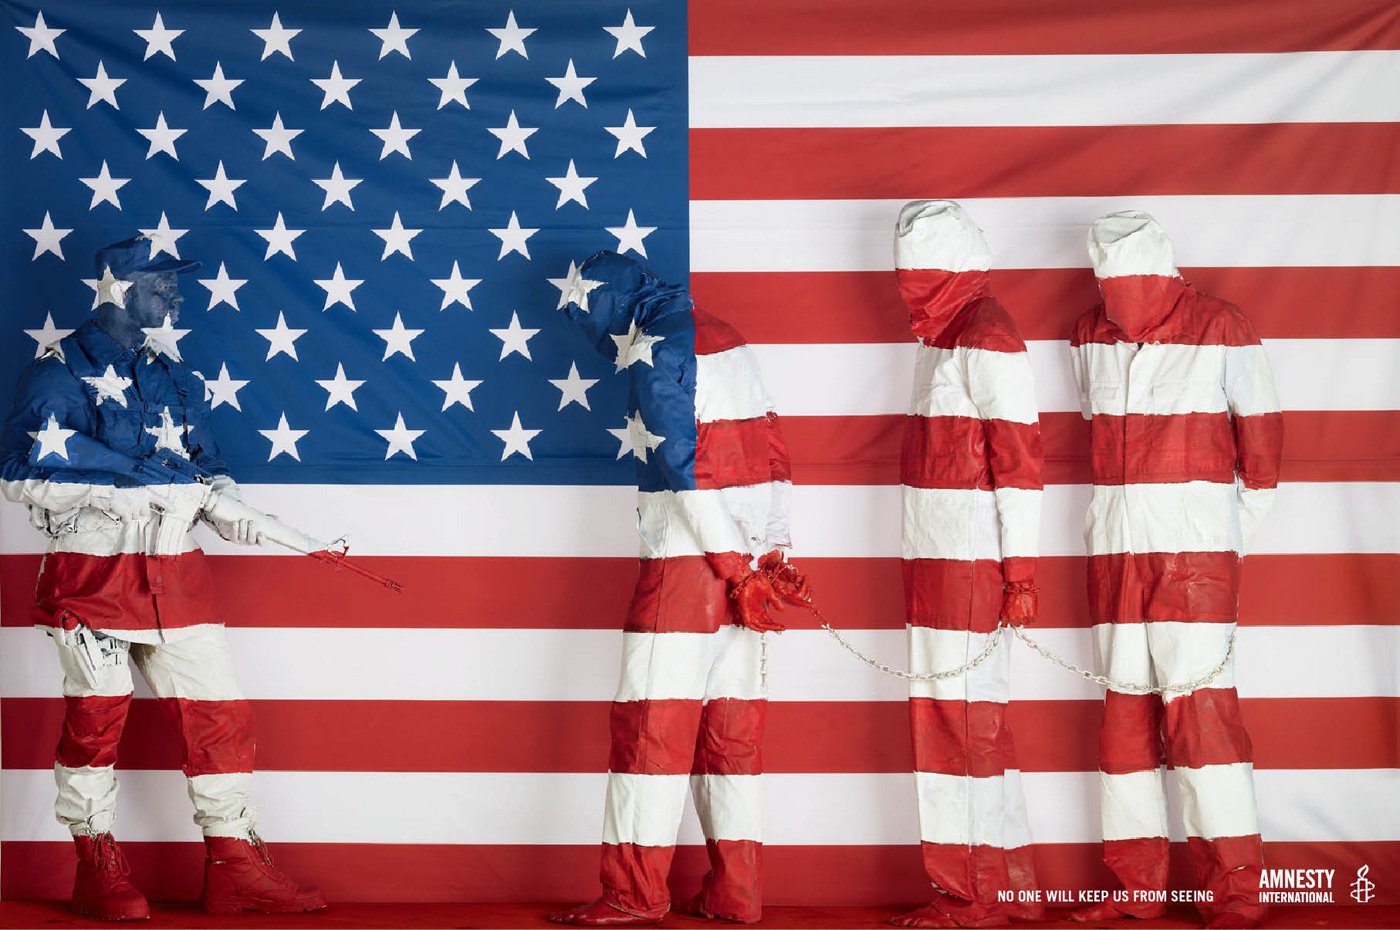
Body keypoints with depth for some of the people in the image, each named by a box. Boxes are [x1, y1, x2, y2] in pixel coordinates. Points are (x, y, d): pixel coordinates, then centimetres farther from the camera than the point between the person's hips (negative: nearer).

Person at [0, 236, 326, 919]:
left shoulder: (173, 375, 17)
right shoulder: (63, 368, -4)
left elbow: (204, 460, 23)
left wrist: (224, 500, 1)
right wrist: (118, 489, -16)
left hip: (175, 575, 6)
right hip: (90, 573, -6)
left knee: (219, 714, 1)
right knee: (95, 719, 1)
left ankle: (235, 867, 7)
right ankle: (98, 871, 15)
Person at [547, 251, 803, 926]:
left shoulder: (654, 347, -9)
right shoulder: (717, 333, 18)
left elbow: (680, 460, -16)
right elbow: (769, 451, 16)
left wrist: (731, 561, -16)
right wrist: (767, 553, 13)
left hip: (689, 556, -8)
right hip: (747, 550, 8)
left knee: (653, 718, -4)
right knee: (732, 720, 9)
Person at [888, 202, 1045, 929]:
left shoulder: (987, 338, -13)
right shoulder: (941, 335, 16)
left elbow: (1019, 458, -17)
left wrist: (1020, 569, -19)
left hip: (971, 562, -10)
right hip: (935, 561, 10)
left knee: (965, 720, -6)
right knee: (947, 718, 12)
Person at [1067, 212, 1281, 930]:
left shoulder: (1222, 332, -6)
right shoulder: (1090, 337, 7)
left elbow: (1261, 434, 2)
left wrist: (1237, 531, 5)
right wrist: (1127, 506, 15)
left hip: (1195, 549, -5)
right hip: (1114, 548, 5)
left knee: (1199, 703, -11)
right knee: (1125, 709, 5)